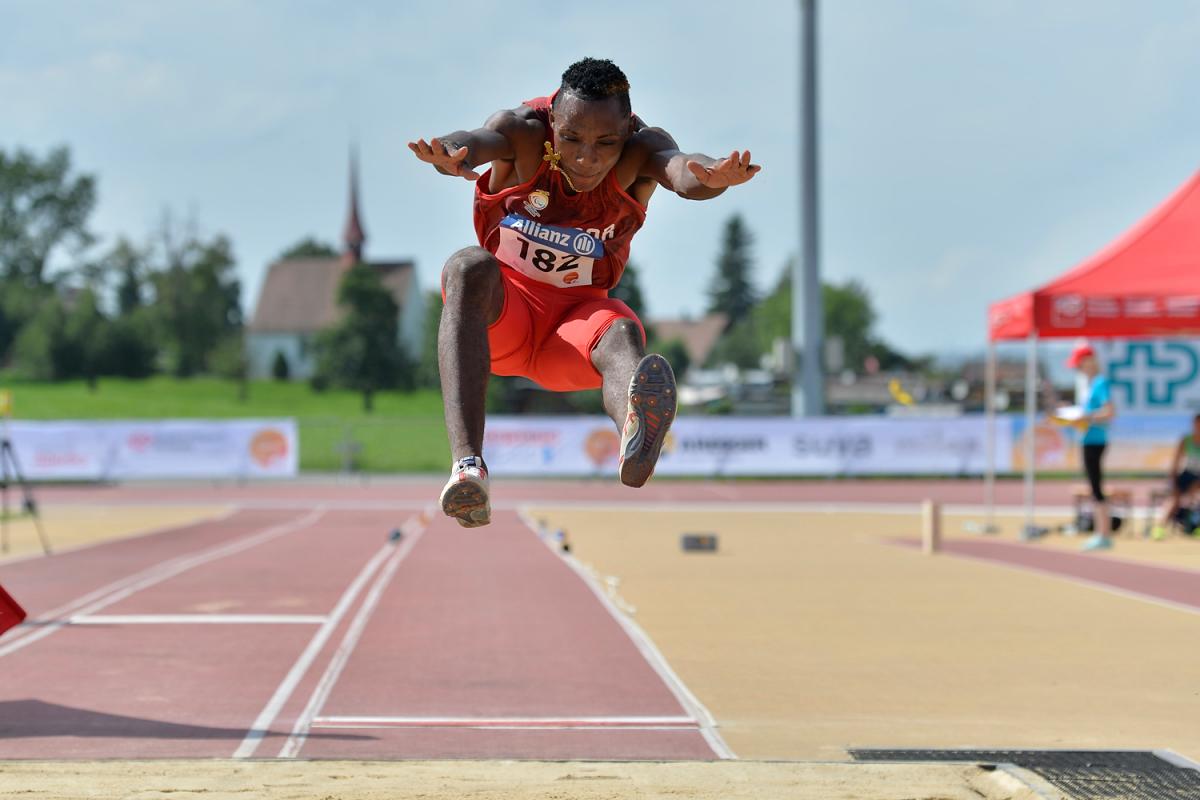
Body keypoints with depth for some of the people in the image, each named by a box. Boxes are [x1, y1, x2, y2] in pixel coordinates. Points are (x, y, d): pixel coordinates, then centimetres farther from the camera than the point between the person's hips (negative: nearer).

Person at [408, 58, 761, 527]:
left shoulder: (642, 149, -13)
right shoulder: (523, 132, -16)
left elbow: (680, 171, -37)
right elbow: (477, 141, -39)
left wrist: (710, 178, -62)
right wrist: (451, 157, -64)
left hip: (578, 318, 0)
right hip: (502, 310, 0)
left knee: (621, 333, -34)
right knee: (469, 268, -34)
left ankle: (635, 441, -73)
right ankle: (467, 463, -52)